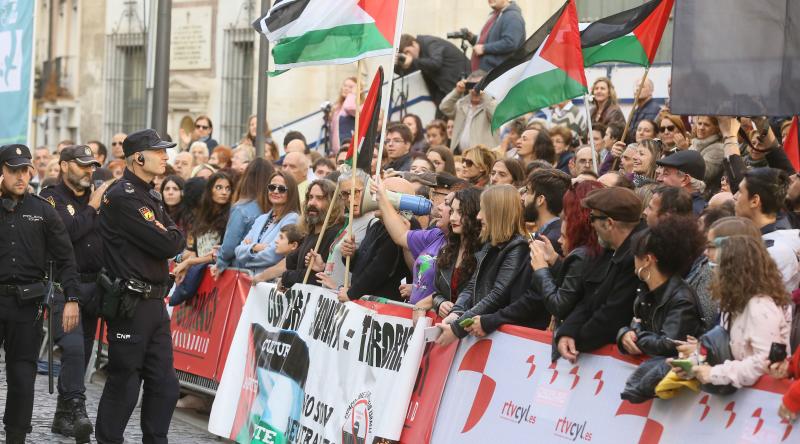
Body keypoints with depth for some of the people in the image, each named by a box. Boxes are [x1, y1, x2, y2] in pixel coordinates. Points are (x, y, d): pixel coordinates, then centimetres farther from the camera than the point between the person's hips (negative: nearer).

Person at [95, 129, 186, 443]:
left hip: (155, 302, 9)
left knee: (164, 383, 10)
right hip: (130, 303, -9)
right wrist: (169, 236, 0)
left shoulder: (151, 197, 17)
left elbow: (178, 240, 14)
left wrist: (166, 234, -4)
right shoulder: (122, 197, -15)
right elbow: (167, 246, -18)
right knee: (123, 385, -2)